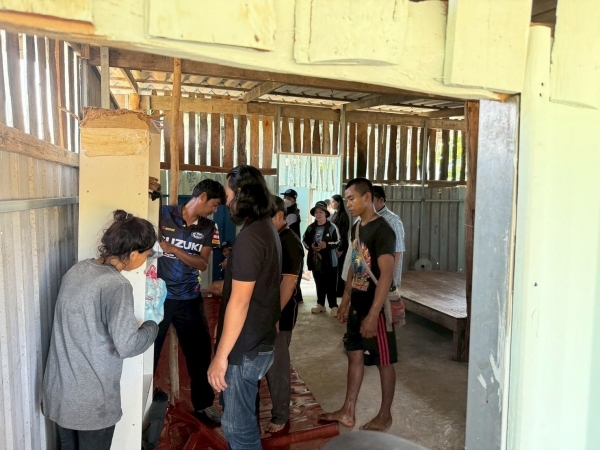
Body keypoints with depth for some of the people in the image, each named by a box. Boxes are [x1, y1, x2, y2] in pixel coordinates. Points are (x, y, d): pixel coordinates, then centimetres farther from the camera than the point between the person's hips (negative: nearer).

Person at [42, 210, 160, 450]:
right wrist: (151, 327, -8)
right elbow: (126, 346, -27)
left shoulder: (77, 269, 0)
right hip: (91, 400, -7)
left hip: (59, 390, 7)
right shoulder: (116, 285, -24)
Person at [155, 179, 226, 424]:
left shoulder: (209, 228, 2)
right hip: (159, 296, -3)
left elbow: (203, 264, -5)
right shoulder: (164, 214, -8)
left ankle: (203, 404, 30)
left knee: (200, 352, 11)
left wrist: (172, 249, -17)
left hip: (190, 299, 4)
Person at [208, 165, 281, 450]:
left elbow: (239, 302, -24)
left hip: (245, 347, -10)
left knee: (238, 425, 6)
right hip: (259, 339, 10)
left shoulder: (250, 237, -22)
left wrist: (221, 355, -19)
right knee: (240, 417, 25)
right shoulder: (266, 228, 8)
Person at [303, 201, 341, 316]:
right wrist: (310, 246, -8)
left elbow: (338, 241, -7)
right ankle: (320, 304, 26)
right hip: (315, 260, 4)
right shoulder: (311, 227, 5)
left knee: (331, 285, 1)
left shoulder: (332, 227, -6)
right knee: (319, 284, 15)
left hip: (329, 261, -4)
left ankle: (333, 306, 10)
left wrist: (327, 245, -20)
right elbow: (304, 240, 11)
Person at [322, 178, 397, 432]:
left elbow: (387, 274, -24)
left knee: (383, 362, 8)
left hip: (376, 308, -8)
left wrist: (373, 315, -26)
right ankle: (347, 412, 29)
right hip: (357, 305, 9)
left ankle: (384, 416, 26)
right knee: (354, 355, 16)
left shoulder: (382, 230, -18)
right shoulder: (356, 228, 8)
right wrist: (344, 302, 16)